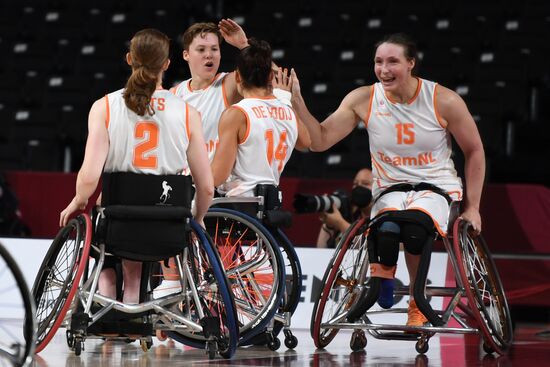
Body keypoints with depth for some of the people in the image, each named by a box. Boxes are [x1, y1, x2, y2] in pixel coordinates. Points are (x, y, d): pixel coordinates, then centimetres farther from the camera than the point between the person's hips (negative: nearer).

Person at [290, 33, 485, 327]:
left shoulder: (444, 101, -9)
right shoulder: (363, 99, -4)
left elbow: (474, 151, 3)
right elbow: (320, 141, -6)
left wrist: (472, 207, 1)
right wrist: (296, 101, -20)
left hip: (436, 188, -1)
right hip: (389, 190, 1)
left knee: (415, 225, -37)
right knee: (386, 231, -37)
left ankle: (417, 300, -12)